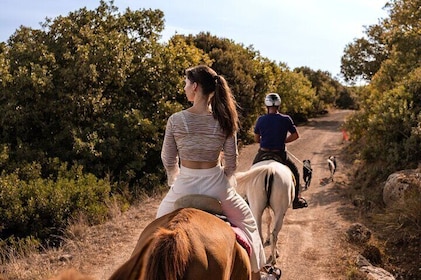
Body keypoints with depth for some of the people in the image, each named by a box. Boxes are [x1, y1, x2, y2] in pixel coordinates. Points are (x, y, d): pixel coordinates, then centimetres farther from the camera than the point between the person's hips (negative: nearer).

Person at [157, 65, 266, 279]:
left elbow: (168, 160, -4)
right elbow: (231, 160, -3)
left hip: (184, 185, 0)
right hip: (216, 184, 1)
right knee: (246, 222, 26)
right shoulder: (224, 120, -10)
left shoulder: (176, 120, -13)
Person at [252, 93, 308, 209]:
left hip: (263, 154, 1)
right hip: (280, 154, -1)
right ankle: (296, 200, 23)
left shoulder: (261, 120, -5)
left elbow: (256, 139, 2)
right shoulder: (286, 119, -8)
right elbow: (295, 135, 0)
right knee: (294, 172, 22)